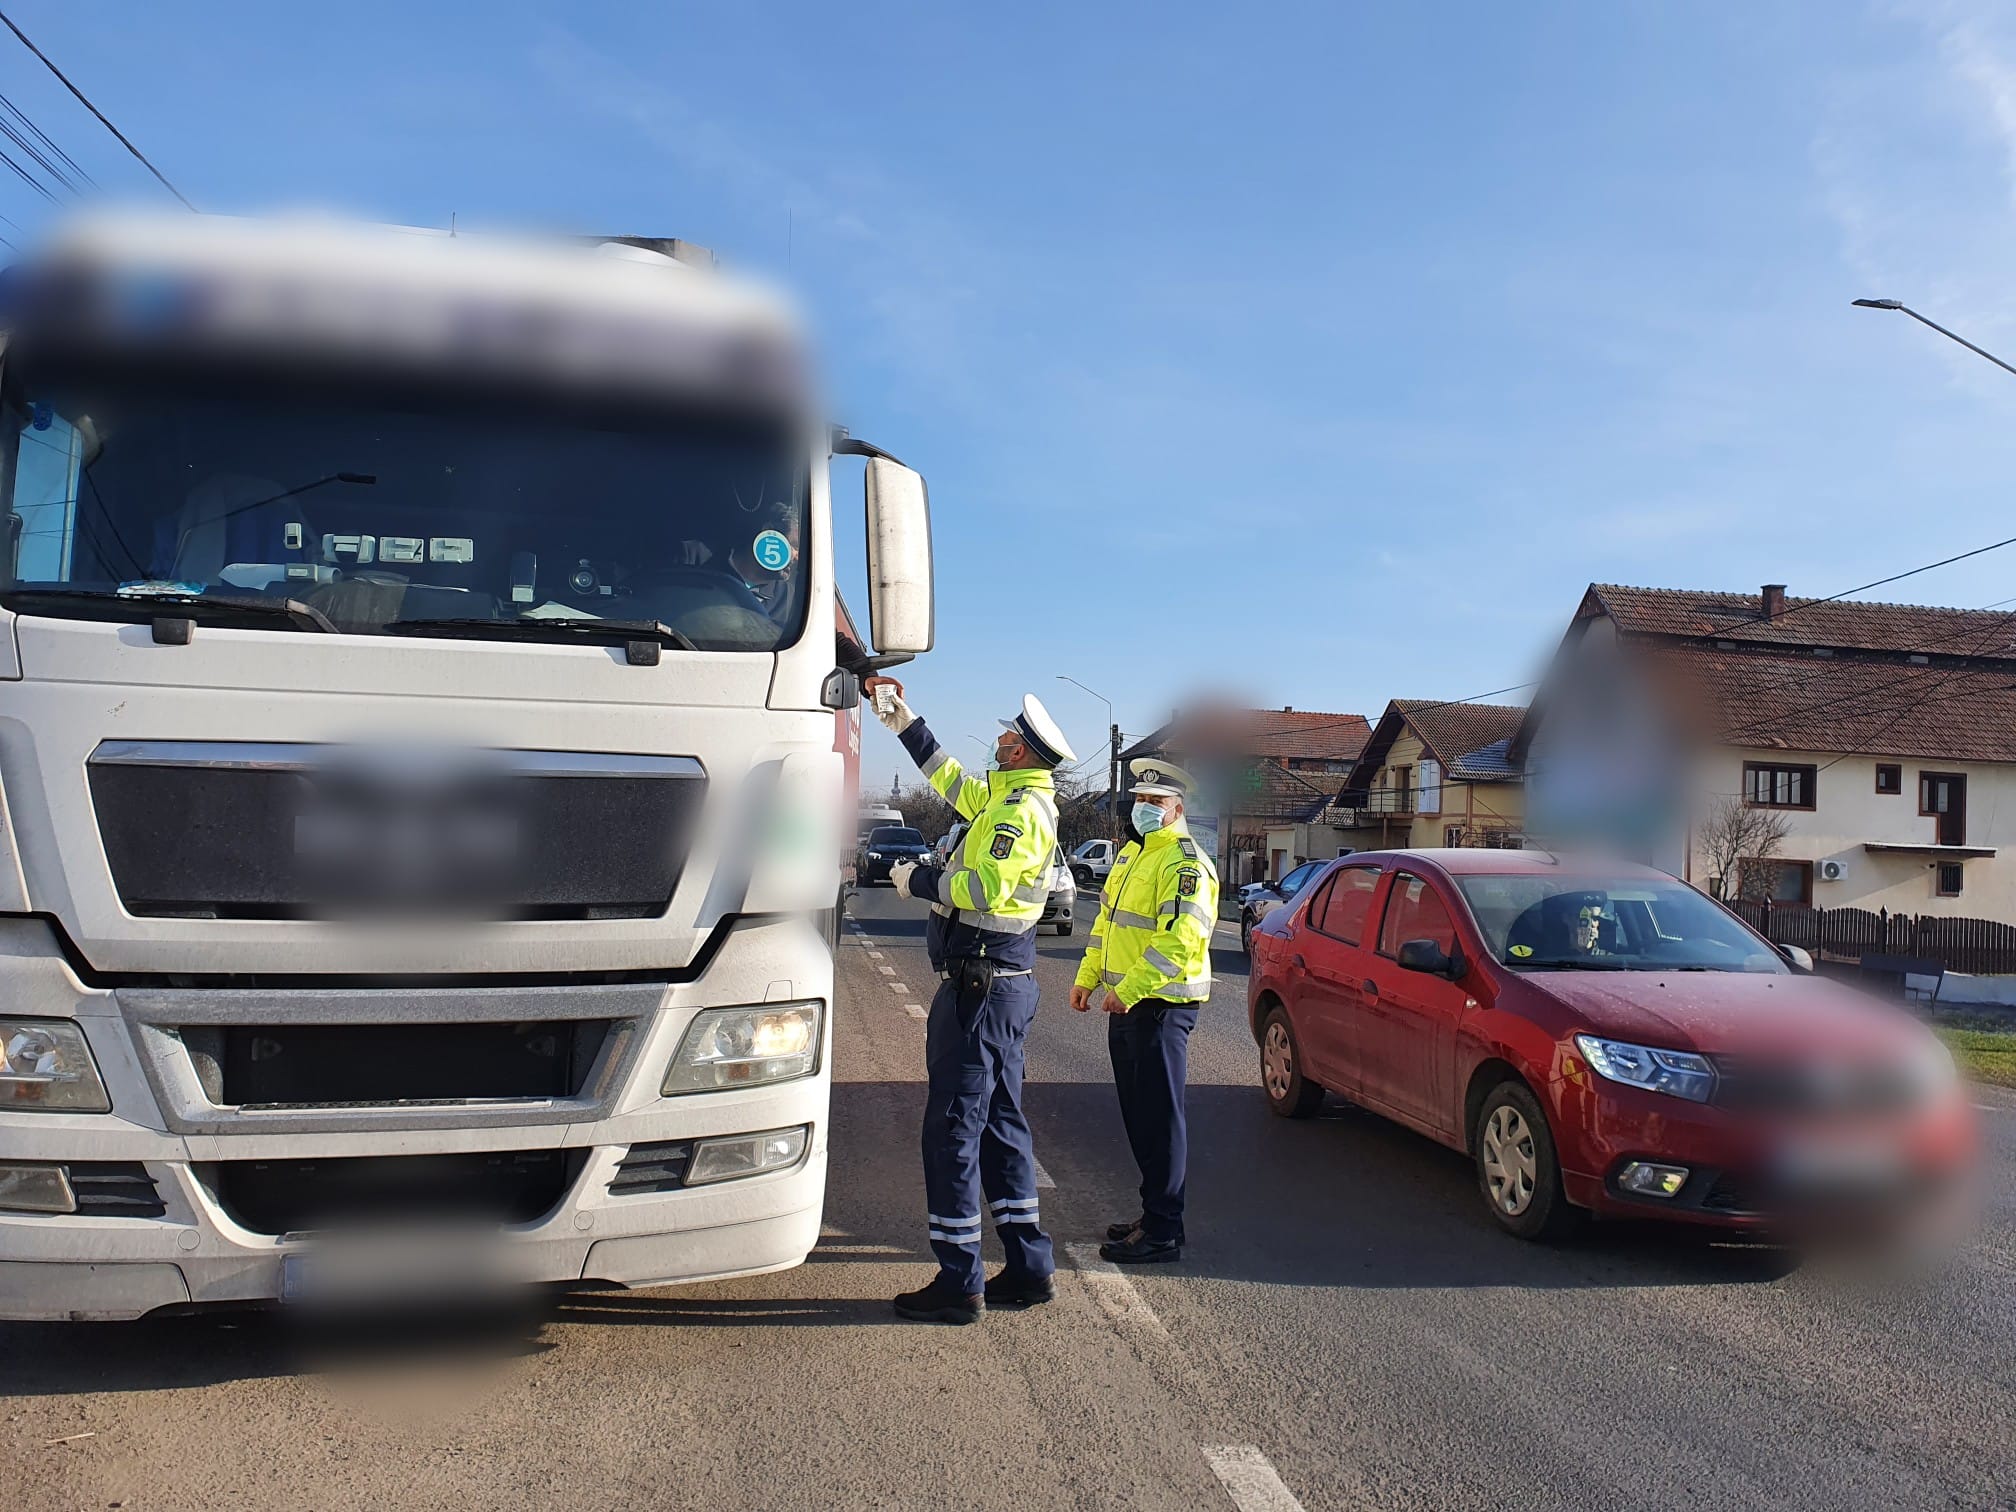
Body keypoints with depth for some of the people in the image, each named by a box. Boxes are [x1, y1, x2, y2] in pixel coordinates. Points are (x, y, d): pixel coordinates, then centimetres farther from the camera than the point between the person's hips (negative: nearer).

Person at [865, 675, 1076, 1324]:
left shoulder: (1021, 809, -16)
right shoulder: (1005, 799, 14)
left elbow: (984, 887, -26)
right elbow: (951, 779, 30)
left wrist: (917, 880, -11)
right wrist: (904, 724, 32)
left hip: (979, 985, -10)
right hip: (1007, 982, 10)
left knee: (952, 1127, -5)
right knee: (999, 1123, 14)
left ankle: (960, 1283, 0)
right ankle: (1029, 1267, 20)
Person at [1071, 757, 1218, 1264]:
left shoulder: (1184, 862, -14)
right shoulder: (1131, 855, 17)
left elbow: (1179, 939, -24)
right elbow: (1106, 921, 24)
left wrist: (1129, 990, -25)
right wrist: (1087, 977, 18)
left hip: (1160, 1006, -10)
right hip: (1127, 1003, 10)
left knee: (1160, 1116, -4)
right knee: (1137, 1113, 15)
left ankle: (1163, 1231, 3)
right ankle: (1153, 1212, 26)